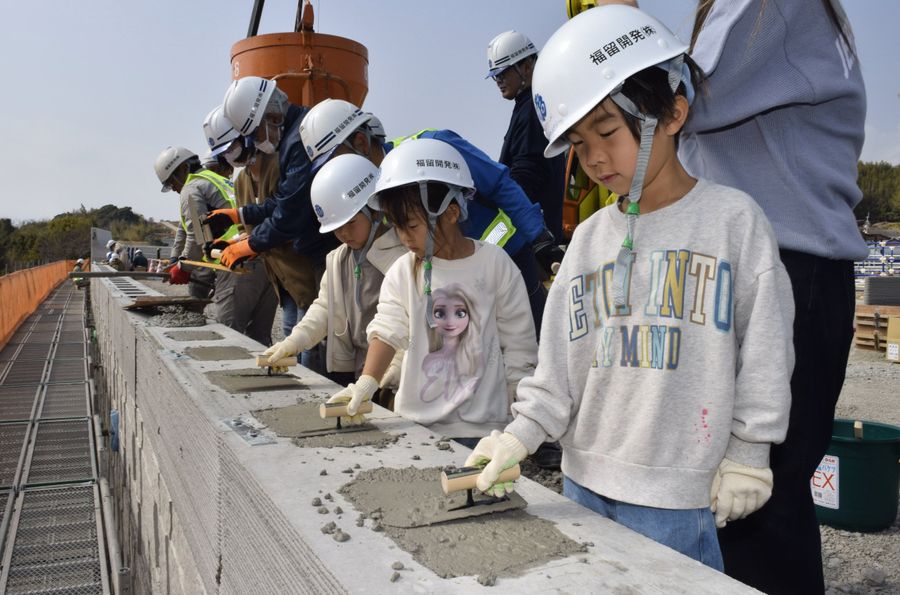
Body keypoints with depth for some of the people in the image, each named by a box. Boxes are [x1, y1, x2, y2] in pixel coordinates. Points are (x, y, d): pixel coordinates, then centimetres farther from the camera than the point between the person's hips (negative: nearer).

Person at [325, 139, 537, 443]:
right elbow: (387, 331, -9)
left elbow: (518, 346, -2)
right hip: (415, 421, 3)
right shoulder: (402, 273, 1)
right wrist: (366, 382, -26)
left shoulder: (494, 264, -6)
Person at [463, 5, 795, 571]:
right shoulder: (590, 236, 6)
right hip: (584, 479, 5)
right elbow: (560, 359, 5)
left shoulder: (732, 218, -6)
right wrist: (521, 434, -6)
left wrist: (747, 456, -2)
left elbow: (763, 349, -3)